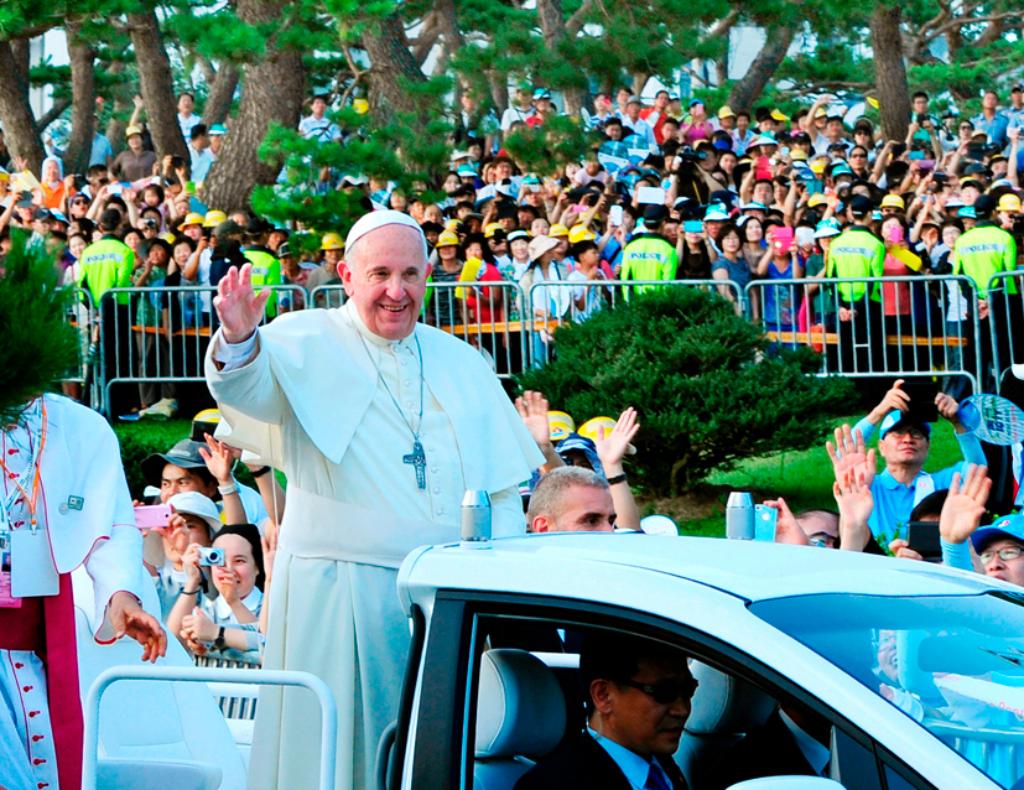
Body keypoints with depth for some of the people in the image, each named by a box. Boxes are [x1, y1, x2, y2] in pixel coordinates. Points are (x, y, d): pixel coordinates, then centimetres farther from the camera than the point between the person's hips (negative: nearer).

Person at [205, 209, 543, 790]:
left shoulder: (462, 364, 15)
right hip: (339, 595, -4)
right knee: (338, 742, -6)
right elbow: (249, 387, -20)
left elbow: (506, 487, 16)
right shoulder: (307, 343, 2)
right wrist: (238, 339, -42)